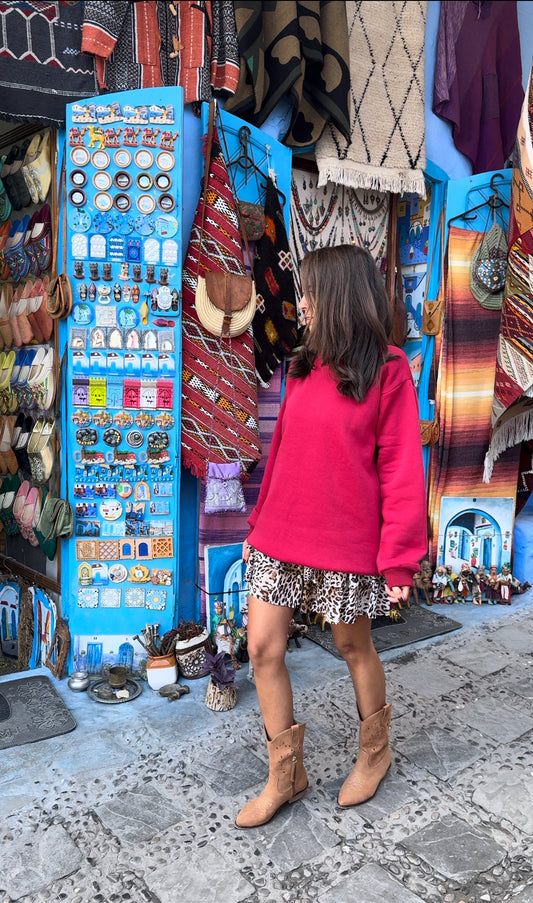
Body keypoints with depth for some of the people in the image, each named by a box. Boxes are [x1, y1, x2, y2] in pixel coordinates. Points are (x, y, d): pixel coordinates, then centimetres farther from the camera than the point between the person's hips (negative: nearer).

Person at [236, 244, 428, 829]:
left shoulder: (387, 369, -8)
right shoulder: (303, 366, 9)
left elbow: (400, 469, -10)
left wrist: (399, 556, -12)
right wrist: (260, 523, 14)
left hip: (345, 541, -5)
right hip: (280, 535, 6)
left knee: (354, 647, 12)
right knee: (263, 649, 5)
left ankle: (374, 752, 40)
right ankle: (286, 774, 25)